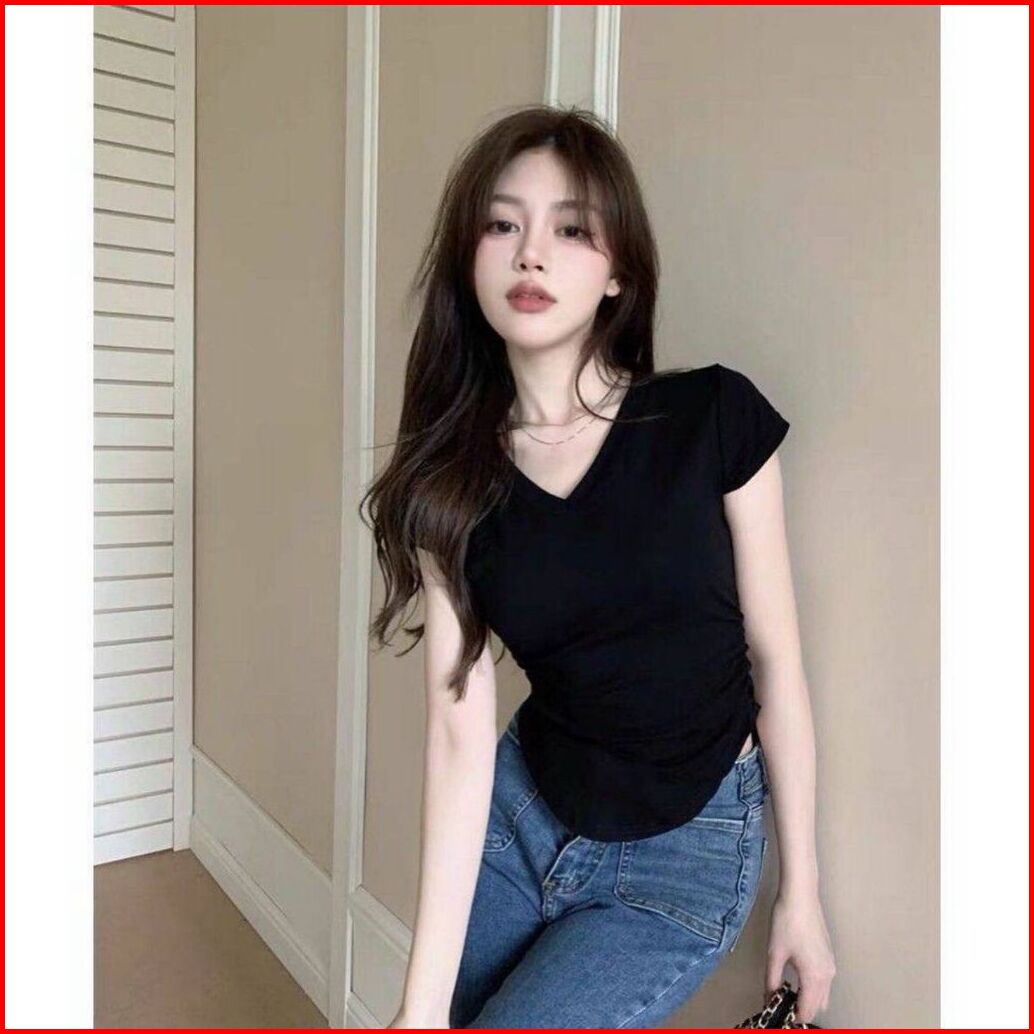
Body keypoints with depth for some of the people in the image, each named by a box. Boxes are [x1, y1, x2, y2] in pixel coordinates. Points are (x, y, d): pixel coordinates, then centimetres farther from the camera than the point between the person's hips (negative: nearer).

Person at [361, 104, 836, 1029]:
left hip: (686, 857, -2)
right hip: (520, 819, 3)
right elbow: (459, 725, -14)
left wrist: (802, 889, -1)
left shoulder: (715, 421, -16)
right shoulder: (446, 479, -9)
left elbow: (775, 659, -8)